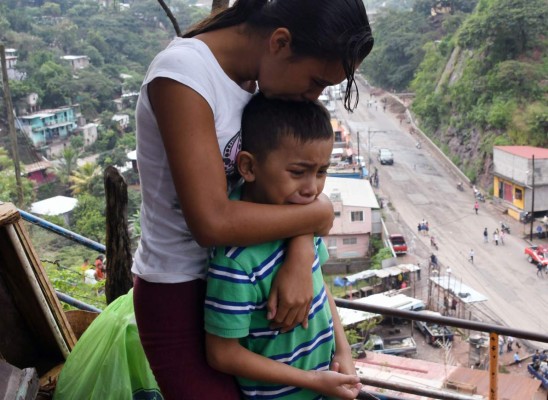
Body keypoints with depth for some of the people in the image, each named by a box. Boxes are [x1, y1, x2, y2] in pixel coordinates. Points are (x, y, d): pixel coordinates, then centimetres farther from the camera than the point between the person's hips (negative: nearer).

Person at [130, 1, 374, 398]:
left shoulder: (263, 71, -4)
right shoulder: (183, 74, -26)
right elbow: (213, 222, -32)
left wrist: (300, 257, -21)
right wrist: (317, 214, -19)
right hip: (179, 292, -7)